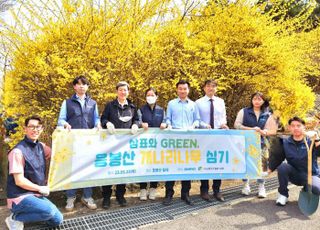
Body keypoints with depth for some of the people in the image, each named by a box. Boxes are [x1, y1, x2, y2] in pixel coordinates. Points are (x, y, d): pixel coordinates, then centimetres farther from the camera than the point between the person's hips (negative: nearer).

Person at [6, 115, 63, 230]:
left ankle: (27, 212, 15)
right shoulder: (18, 151, -19)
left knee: (57, 220, 4)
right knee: (49, 210, -31)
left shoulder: (41, 146, 4)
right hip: (20, 197, -7)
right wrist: (40, 188, -10)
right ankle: (15, 218, -6)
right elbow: (19, 181, -20)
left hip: (36, 194, 7)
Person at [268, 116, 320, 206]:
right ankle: (283, 194, -8)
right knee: (282, 166, -29)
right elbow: (276, 157, -5)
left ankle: (306, 189, 9)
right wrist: (268, 170, -16)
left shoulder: (311, 141, -7)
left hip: (310, 175, -1)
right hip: (294, 174, 1)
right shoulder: (285, 142, -2)